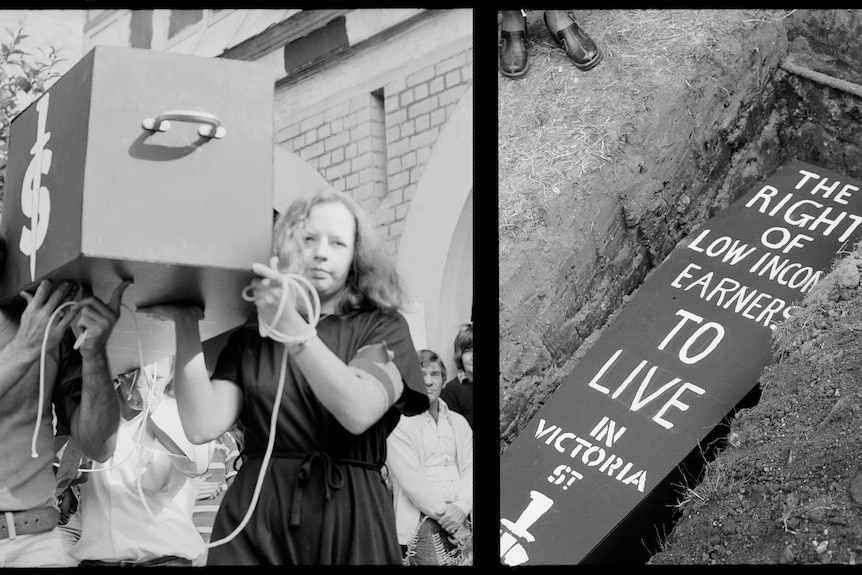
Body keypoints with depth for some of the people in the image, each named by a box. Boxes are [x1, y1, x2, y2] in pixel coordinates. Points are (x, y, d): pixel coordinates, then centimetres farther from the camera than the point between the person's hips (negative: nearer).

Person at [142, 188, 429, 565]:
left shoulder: (382, 328, 4)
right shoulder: (248, 339, 10)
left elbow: (359, 412, -14)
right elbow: (203, 426, -2)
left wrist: (293, 328, -20)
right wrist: (187, 328, -8)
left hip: (349, 518, -1)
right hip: (254, 518, 1)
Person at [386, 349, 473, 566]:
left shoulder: (459, 422, 18)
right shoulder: (398, 424, 1)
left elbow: (469, 469, 8)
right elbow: (411, 480, -7)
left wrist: (461, 507, -11)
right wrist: (443, 513, -13)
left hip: (459, 513, 5)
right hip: (423, 517, -4)